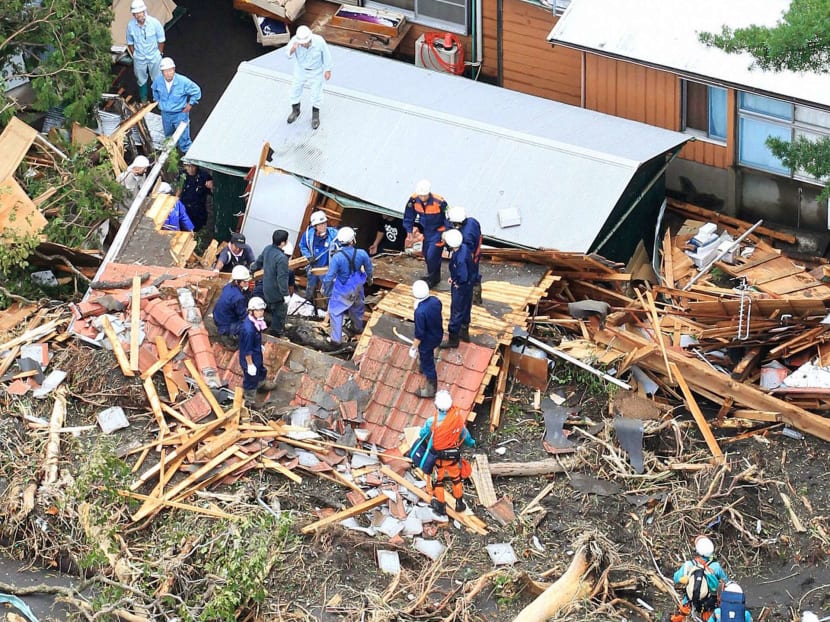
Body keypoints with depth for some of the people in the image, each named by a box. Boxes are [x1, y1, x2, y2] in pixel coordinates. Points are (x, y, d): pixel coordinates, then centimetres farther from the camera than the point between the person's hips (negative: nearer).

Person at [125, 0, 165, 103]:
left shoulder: (154, 23, -25)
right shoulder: (130, 25, -20)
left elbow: (161, 40, -8)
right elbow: (130, 43, -1)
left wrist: (159, 54, 0)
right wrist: (135, 55, 4)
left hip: (154, 57, -1)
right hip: (139, 59, 1)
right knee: (141, 80, 20)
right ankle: (143, 101, 42)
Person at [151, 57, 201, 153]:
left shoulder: (183, 81, -27)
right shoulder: (158, 80, -16)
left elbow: (196, 91, -12)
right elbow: (155, 90, 11)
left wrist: (190, 104, -7)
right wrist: (158, 101, 10)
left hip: (180, 114, -4)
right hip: (165, 114, 4)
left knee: (183, 137, 3)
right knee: (168, 136, 25)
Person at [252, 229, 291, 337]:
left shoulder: (267, 249, -7)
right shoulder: (282, 258, -33)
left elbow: (259, 261, 12)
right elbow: (282, 278, -29)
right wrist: (286, 294, -20)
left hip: (267, 288, 9)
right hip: (276, 292, -9)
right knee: (279, 312, 10)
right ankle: (276, 333, 22)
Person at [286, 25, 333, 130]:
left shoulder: (319, 41, -31)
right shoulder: (295, 40, -30)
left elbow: (326, 54, -14)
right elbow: (288, 55, -39)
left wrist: (328, 70, -5)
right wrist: (292, 49, -61)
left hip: (316, 72, -2)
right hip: (300, 70, 2)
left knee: (316, 94, 12)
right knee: (295, 91, 18)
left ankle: (315, 116, 36)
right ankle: (295, 111, 46)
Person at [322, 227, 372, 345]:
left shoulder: (337, 257, -31)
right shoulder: (362, 254, -22)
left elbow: (330, 276, -23)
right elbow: (369, 269, -2)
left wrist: (326, 290, -4)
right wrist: (369, 279, 21)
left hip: (342, 290, -4)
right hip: (357, 288, 4)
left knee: (335, 312, 14)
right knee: (357, 307, 31)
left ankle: (336, 338, 19)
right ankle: (359, 327, 55)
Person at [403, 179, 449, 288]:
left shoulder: (439, 202, -31)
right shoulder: (413, 200, -18)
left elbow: (448, 217, -18)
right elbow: (409, 217, -1)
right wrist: (409, 232, 1)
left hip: (438, 231, -6)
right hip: (426, 230, 6)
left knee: (432, 255, -9)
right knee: (426, 255, 16)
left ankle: (432, 278, 14)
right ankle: (435, 277, 37)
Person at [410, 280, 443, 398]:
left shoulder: (420, 312, -37)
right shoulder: (435, 301, -17)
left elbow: (419, 334, -27)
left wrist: (414, 347, -13)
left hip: (427, 340, -7)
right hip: (438, 335, 7)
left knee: (427, 364, 17)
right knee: (428, 355, 36)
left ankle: (431, 390, 37)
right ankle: (424, 368, 65)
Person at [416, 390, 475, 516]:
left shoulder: (432, 421, -24)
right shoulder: (458, 418, -17)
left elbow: (422, 434, -6)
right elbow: (464, 435, 0)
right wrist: (471, 442, 22)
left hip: (438, 456, -2)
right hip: (454, 454, 2)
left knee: (438, 481, 15)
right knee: (456, 478, 22)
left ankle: (441, 507, 21)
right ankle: (459, 503, 31)